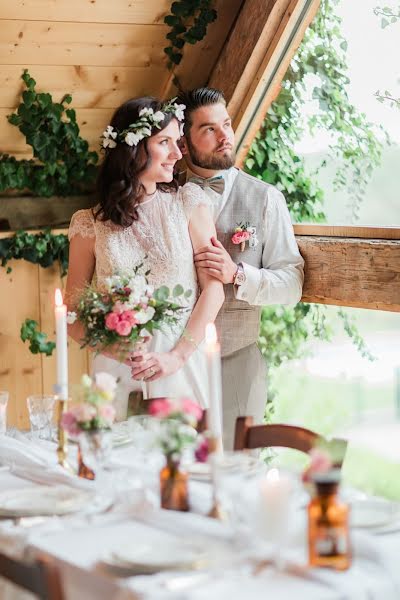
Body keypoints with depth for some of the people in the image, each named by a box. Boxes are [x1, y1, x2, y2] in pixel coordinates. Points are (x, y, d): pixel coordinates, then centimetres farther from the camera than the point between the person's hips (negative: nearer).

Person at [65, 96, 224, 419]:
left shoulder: (190, 202, 2)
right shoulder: (91, 224, 1)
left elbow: (213, 288, -2)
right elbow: (73, 313, 4)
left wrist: (178, 355, -11)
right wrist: (112, 348, -15)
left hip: (183, 369, 1)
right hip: (119, 370, 0)